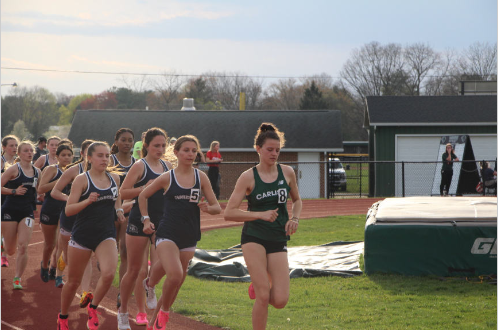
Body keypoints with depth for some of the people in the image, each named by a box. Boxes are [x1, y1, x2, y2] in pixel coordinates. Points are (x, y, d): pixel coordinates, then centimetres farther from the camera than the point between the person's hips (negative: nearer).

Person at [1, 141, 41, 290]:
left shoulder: (37, 172, 8)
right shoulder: (14, 169, -8)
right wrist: (14, 191, -19)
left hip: (27, 212, 3)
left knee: (23, 247, -12)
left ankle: (17, 279, -1)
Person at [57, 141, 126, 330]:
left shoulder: (114, 178, 7)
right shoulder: (82, 180, -7)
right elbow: (68, 210, -11)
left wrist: (118, 210, 9)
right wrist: (87, 201, -26)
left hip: (106, 235, 3)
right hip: (83, 234, -3)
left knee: (109, 273, -22)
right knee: (73, 281, 8)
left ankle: (93, 308, 2)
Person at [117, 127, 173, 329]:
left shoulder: (168, 167, 10)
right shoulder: (140, 166, -7)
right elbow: (123, 193, -12)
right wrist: (144, 188, -24)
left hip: (160, 222, 5)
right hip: (139, 222, -4)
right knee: (135, 270, 2)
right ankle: (123, 311, 16)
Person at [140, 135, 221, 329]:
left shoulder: (201, 177, 3)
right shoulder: (167, 178, -2)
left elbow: (217, 208, 2)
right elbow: (143, 196, 12)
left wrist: (208, 208, -19)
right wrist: (146, 219, 5)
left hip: (189, 238, 4)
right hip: (167, 234, -4)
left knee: (177, 281, 11)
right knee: (175, 274, -26)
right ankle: (164, 312, 0)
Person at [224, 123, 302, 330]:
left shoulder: (287, 172, 6)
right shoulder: (248, 177, -4)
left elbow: (297, 200, 24)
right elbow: (229, 213, -8)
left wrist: (295, 218, 3)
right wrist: (260, 214, -19)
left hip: (278, 241, 3)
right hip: (254, 238, -3)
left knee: (280, 300, -7)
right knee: (263, 297, -13)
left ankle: (259, 287, 26)